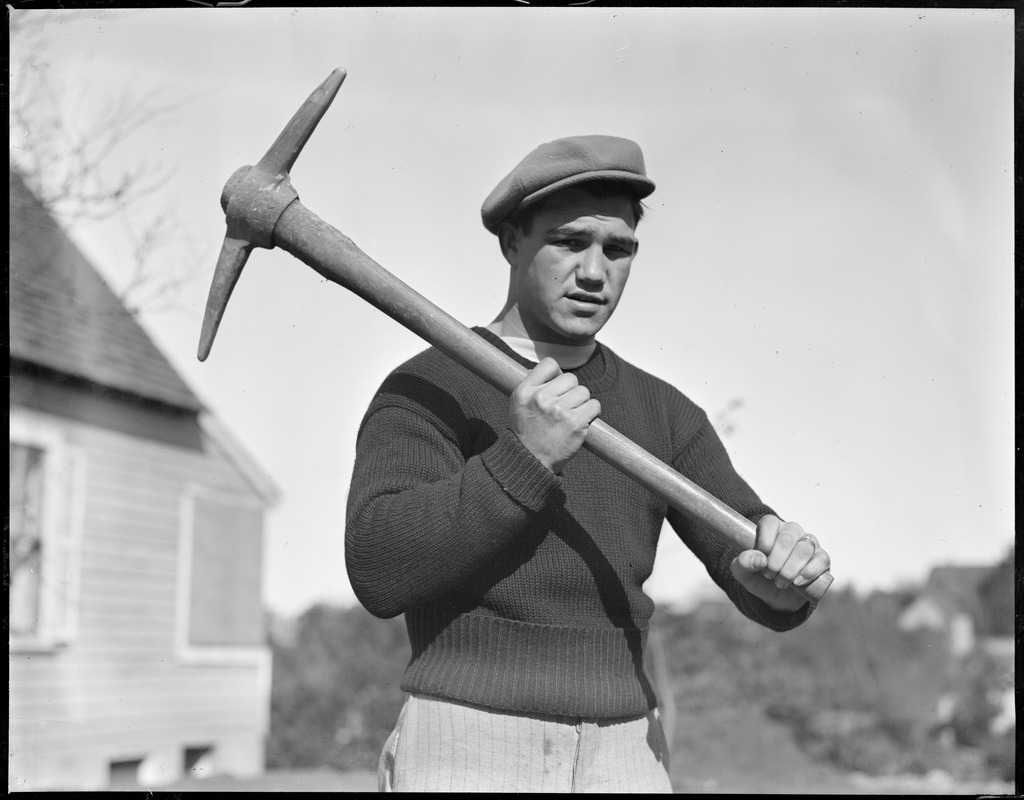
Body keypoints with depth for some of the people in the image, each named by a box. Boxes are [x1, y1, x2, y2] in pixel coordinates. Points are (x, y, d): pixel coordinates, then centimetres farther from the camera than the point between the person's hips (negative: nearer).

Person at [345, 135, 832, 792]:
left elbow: (768, 591, 5)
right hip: (463, 755, -4)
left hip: (627, 759, 4)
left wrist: (782, 572, -19)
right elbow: (381, 571, -16)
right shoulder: (427, 391, -2)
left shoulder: (665, 414, 11)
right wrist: (525, 459, -24)